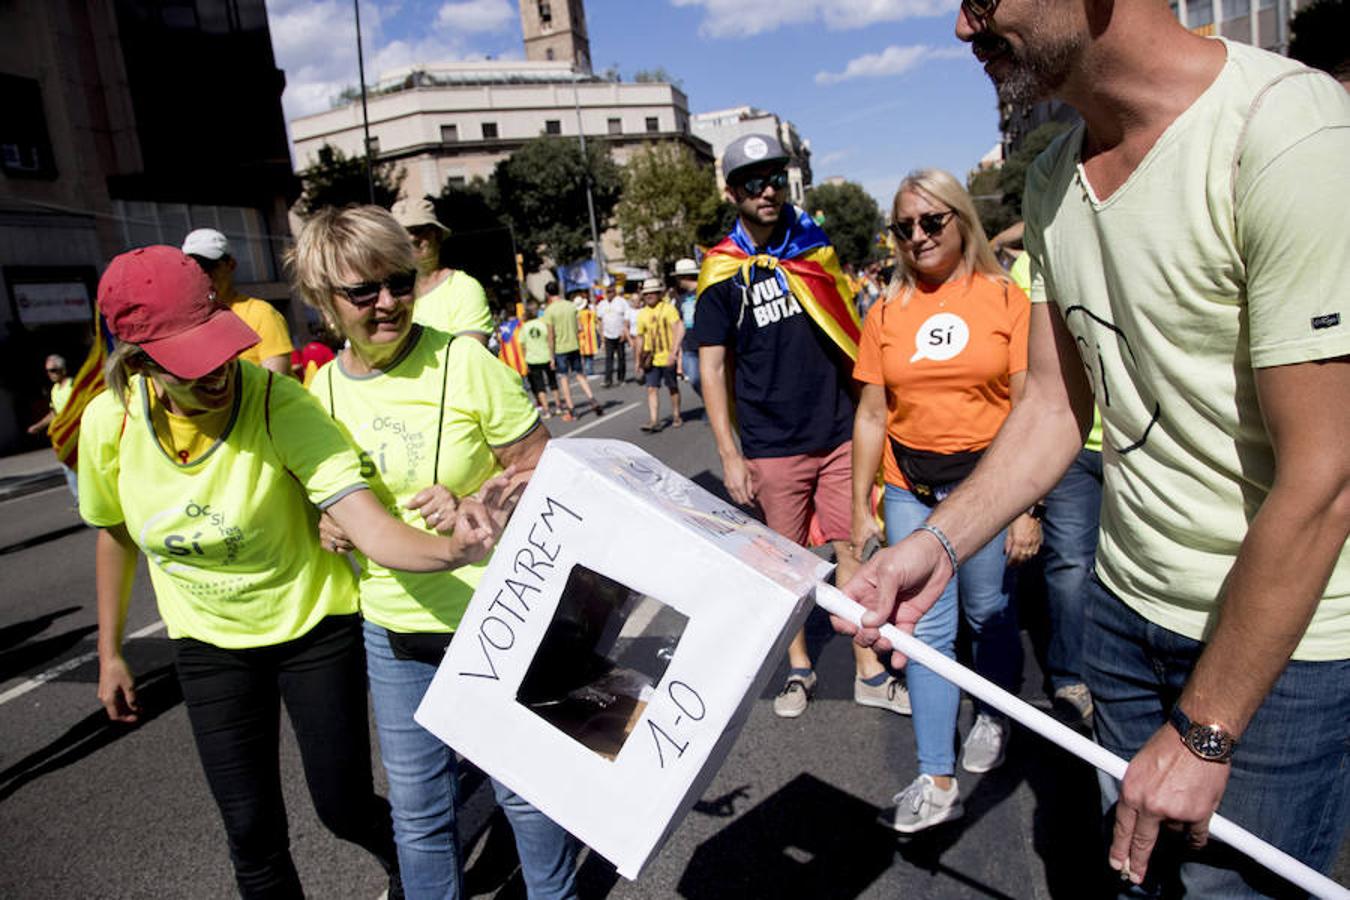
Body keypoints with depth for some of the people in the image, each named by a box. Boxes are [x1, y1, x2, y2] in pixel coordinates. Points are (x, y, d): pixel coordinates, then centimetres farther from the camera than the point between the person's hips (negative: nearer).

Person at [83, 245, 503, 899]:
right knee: (252, 832, 9)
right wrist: (109, 650, 13)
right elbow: (115, 532, 6)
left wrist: (450, 550, -58)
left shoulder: (281, 404, -27)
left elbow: (370, 526, -37)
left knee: (344, 808, 8)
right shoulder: (109, 423, -14)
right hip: (210, 644, 3)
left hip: (314, 627, -3)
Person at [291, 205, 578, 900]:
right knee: (417, 808, 17)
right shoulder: (321, 388, 0)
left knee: (524, 789, 15)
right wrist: (327, 526, -4)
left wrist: (475, 509, -23)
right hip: (392, 633, 4)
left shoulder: (463, 361, -14)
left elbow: (542, 473, -8)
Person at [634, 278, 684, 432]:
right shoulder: (642, 314, 7)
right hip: (651, 359, 4)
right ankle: (654, 421, -2)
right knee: (652, 389, -3)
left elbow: (679, 329, -16)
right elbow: (640, 338, 16)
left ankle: (676, 417, 26)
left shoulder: (668, 309, -8)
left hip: (668, 358, -4)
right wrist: (639, 361, 15)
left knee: (673, 388, 10)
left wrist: (673, 351, -26)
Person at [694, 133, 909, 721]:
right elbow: (712, 366, -4)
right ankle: (798, 668, 27)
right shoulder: (722, 274, -3)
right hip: (771, 447, -2)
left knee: (853, 552, 4)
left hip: (838, 433, 2)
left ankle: (869, 672, 18)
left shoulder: (815, 245, 7)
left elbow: (848, 331, 16)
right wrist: (729, 455, -9)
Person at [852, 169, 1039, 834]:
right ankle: (937, 781, 12)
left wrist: (1027, 506, -8)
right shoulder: (887, 313, 6)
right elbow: (871, 415, 7)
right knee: (926, 629, 4)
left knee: (988, 613, 12)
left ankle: (993, 716, 41)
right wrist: (860, 507, 5)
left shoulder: (1005, 299, -1)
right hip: (910, 489, 2)